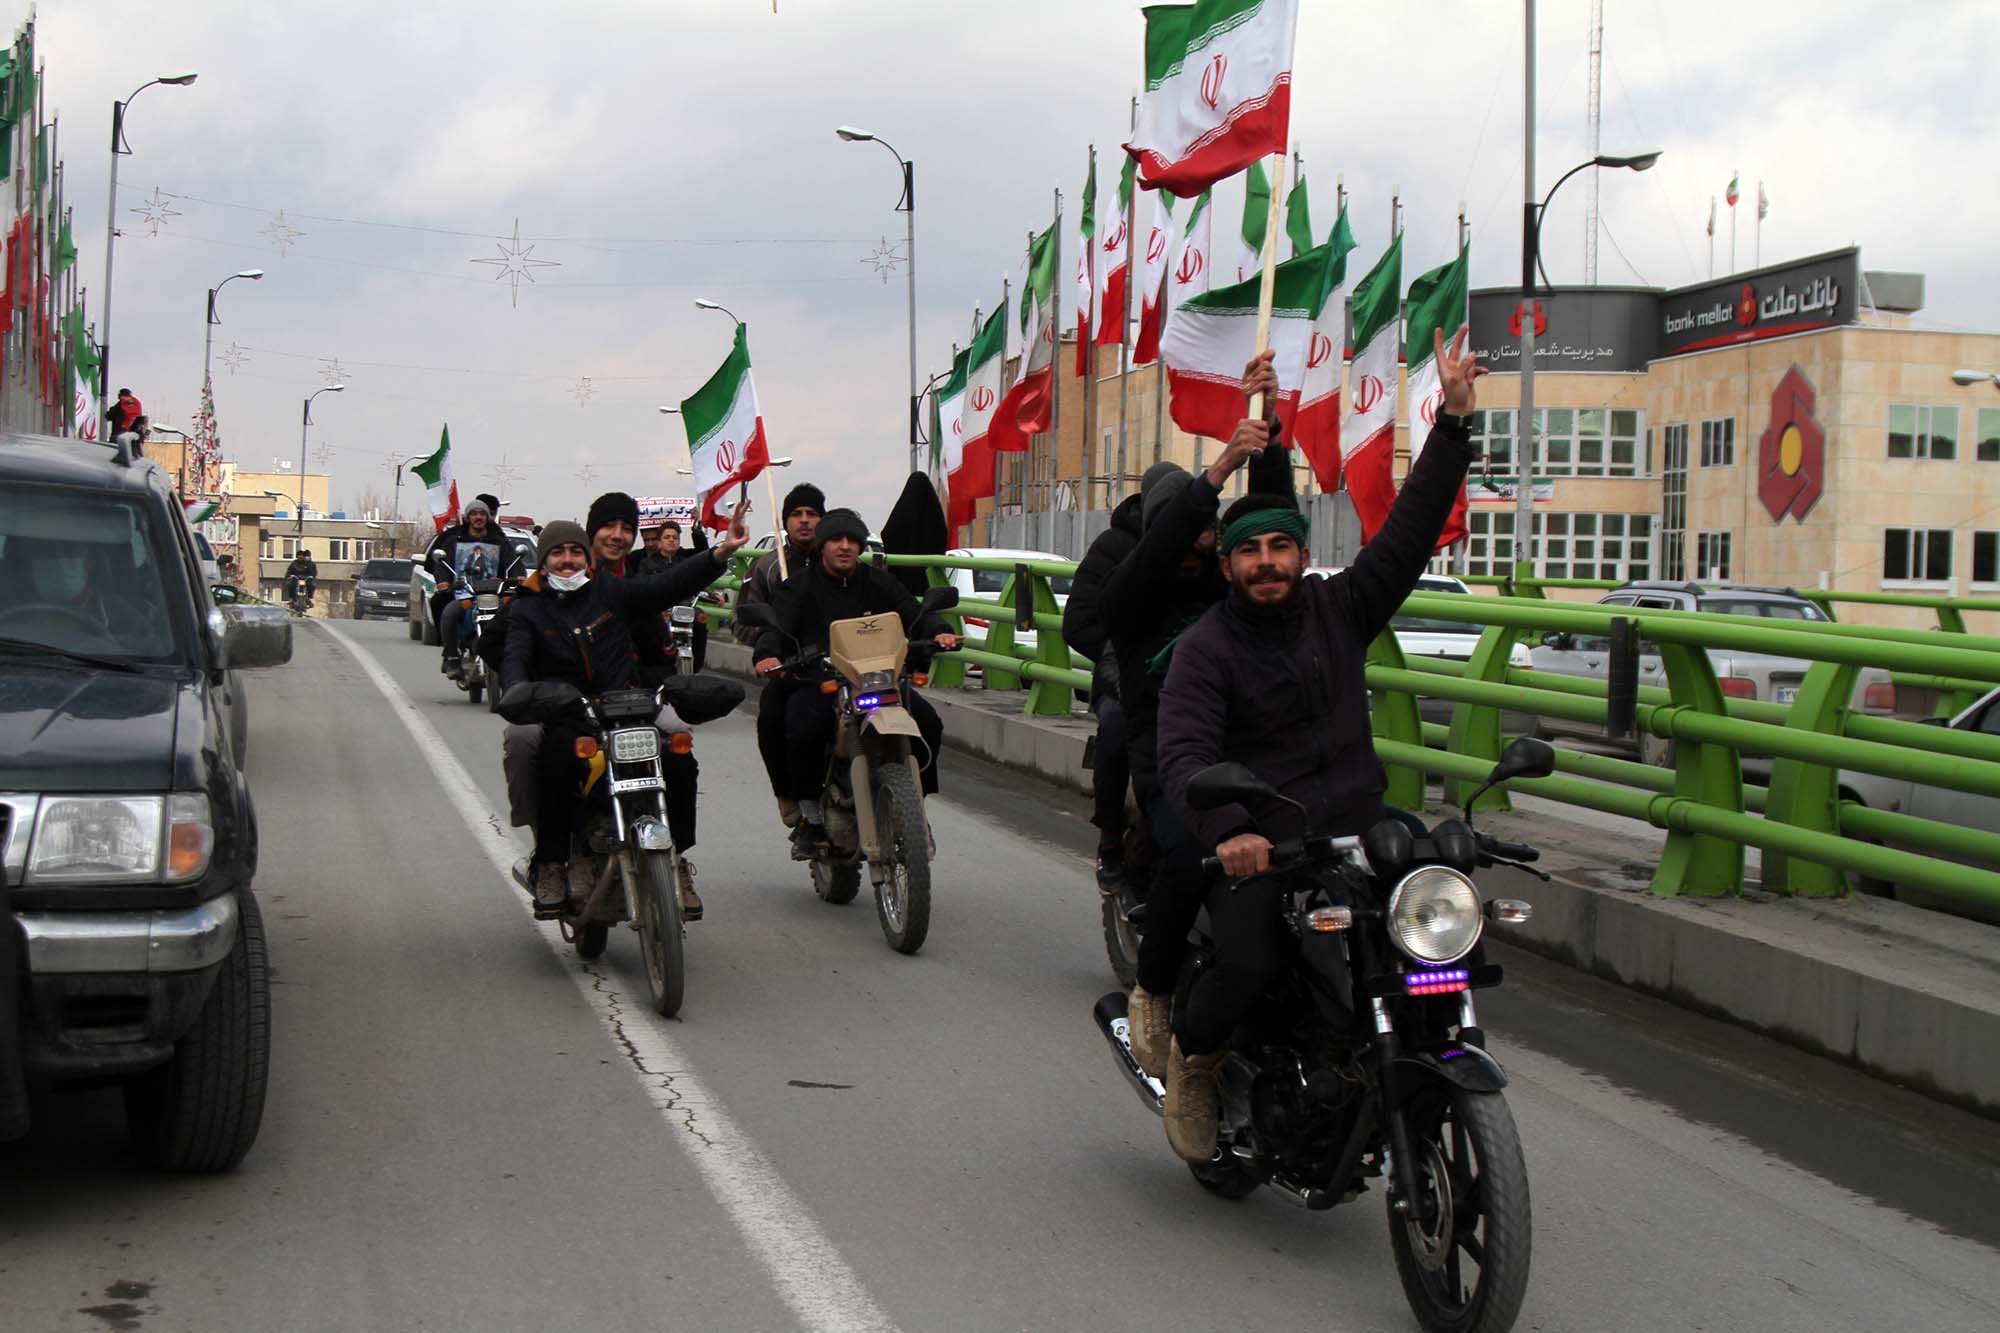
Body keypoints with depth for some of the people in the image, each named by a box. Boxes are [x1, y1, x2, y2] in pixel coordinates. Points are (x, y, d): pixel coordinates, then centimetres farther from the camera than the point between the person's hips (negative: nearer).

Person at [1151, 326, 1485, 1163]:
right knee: (1250, 967, -29)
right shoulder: (1205, 648, -2)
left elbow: (1412, 529, 6)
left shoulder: (1340, 609, 10)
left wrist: (1454, 421, -2)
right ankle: (1191, 1058, 5)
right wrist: (1225, 829, -34)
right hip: (1255, 848, -4)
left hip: (1357, 832, 4)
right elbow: (1183, 754, -15)